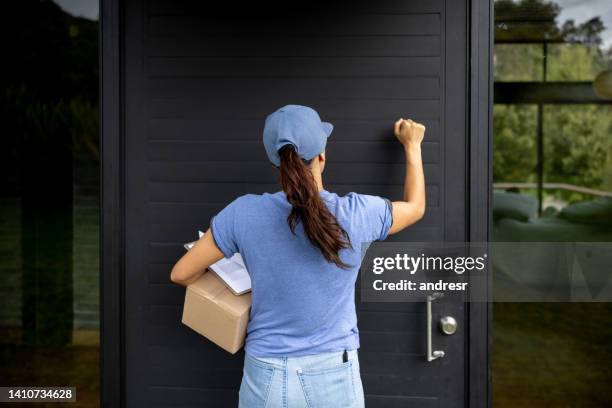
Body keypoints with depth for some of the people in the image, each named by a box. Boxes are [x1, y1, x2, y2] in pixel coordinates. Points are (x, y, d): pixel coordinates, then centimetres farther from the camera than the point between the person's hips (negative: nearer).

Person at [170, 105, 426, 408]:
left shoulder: (244, 214, -11)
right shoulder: (356, 214, -11)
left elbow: (181, 274, -2)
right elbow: (415, 208, 11)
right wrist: (412, 146, 25)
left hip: (266, 378, 0)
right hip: (333, 378, 0)